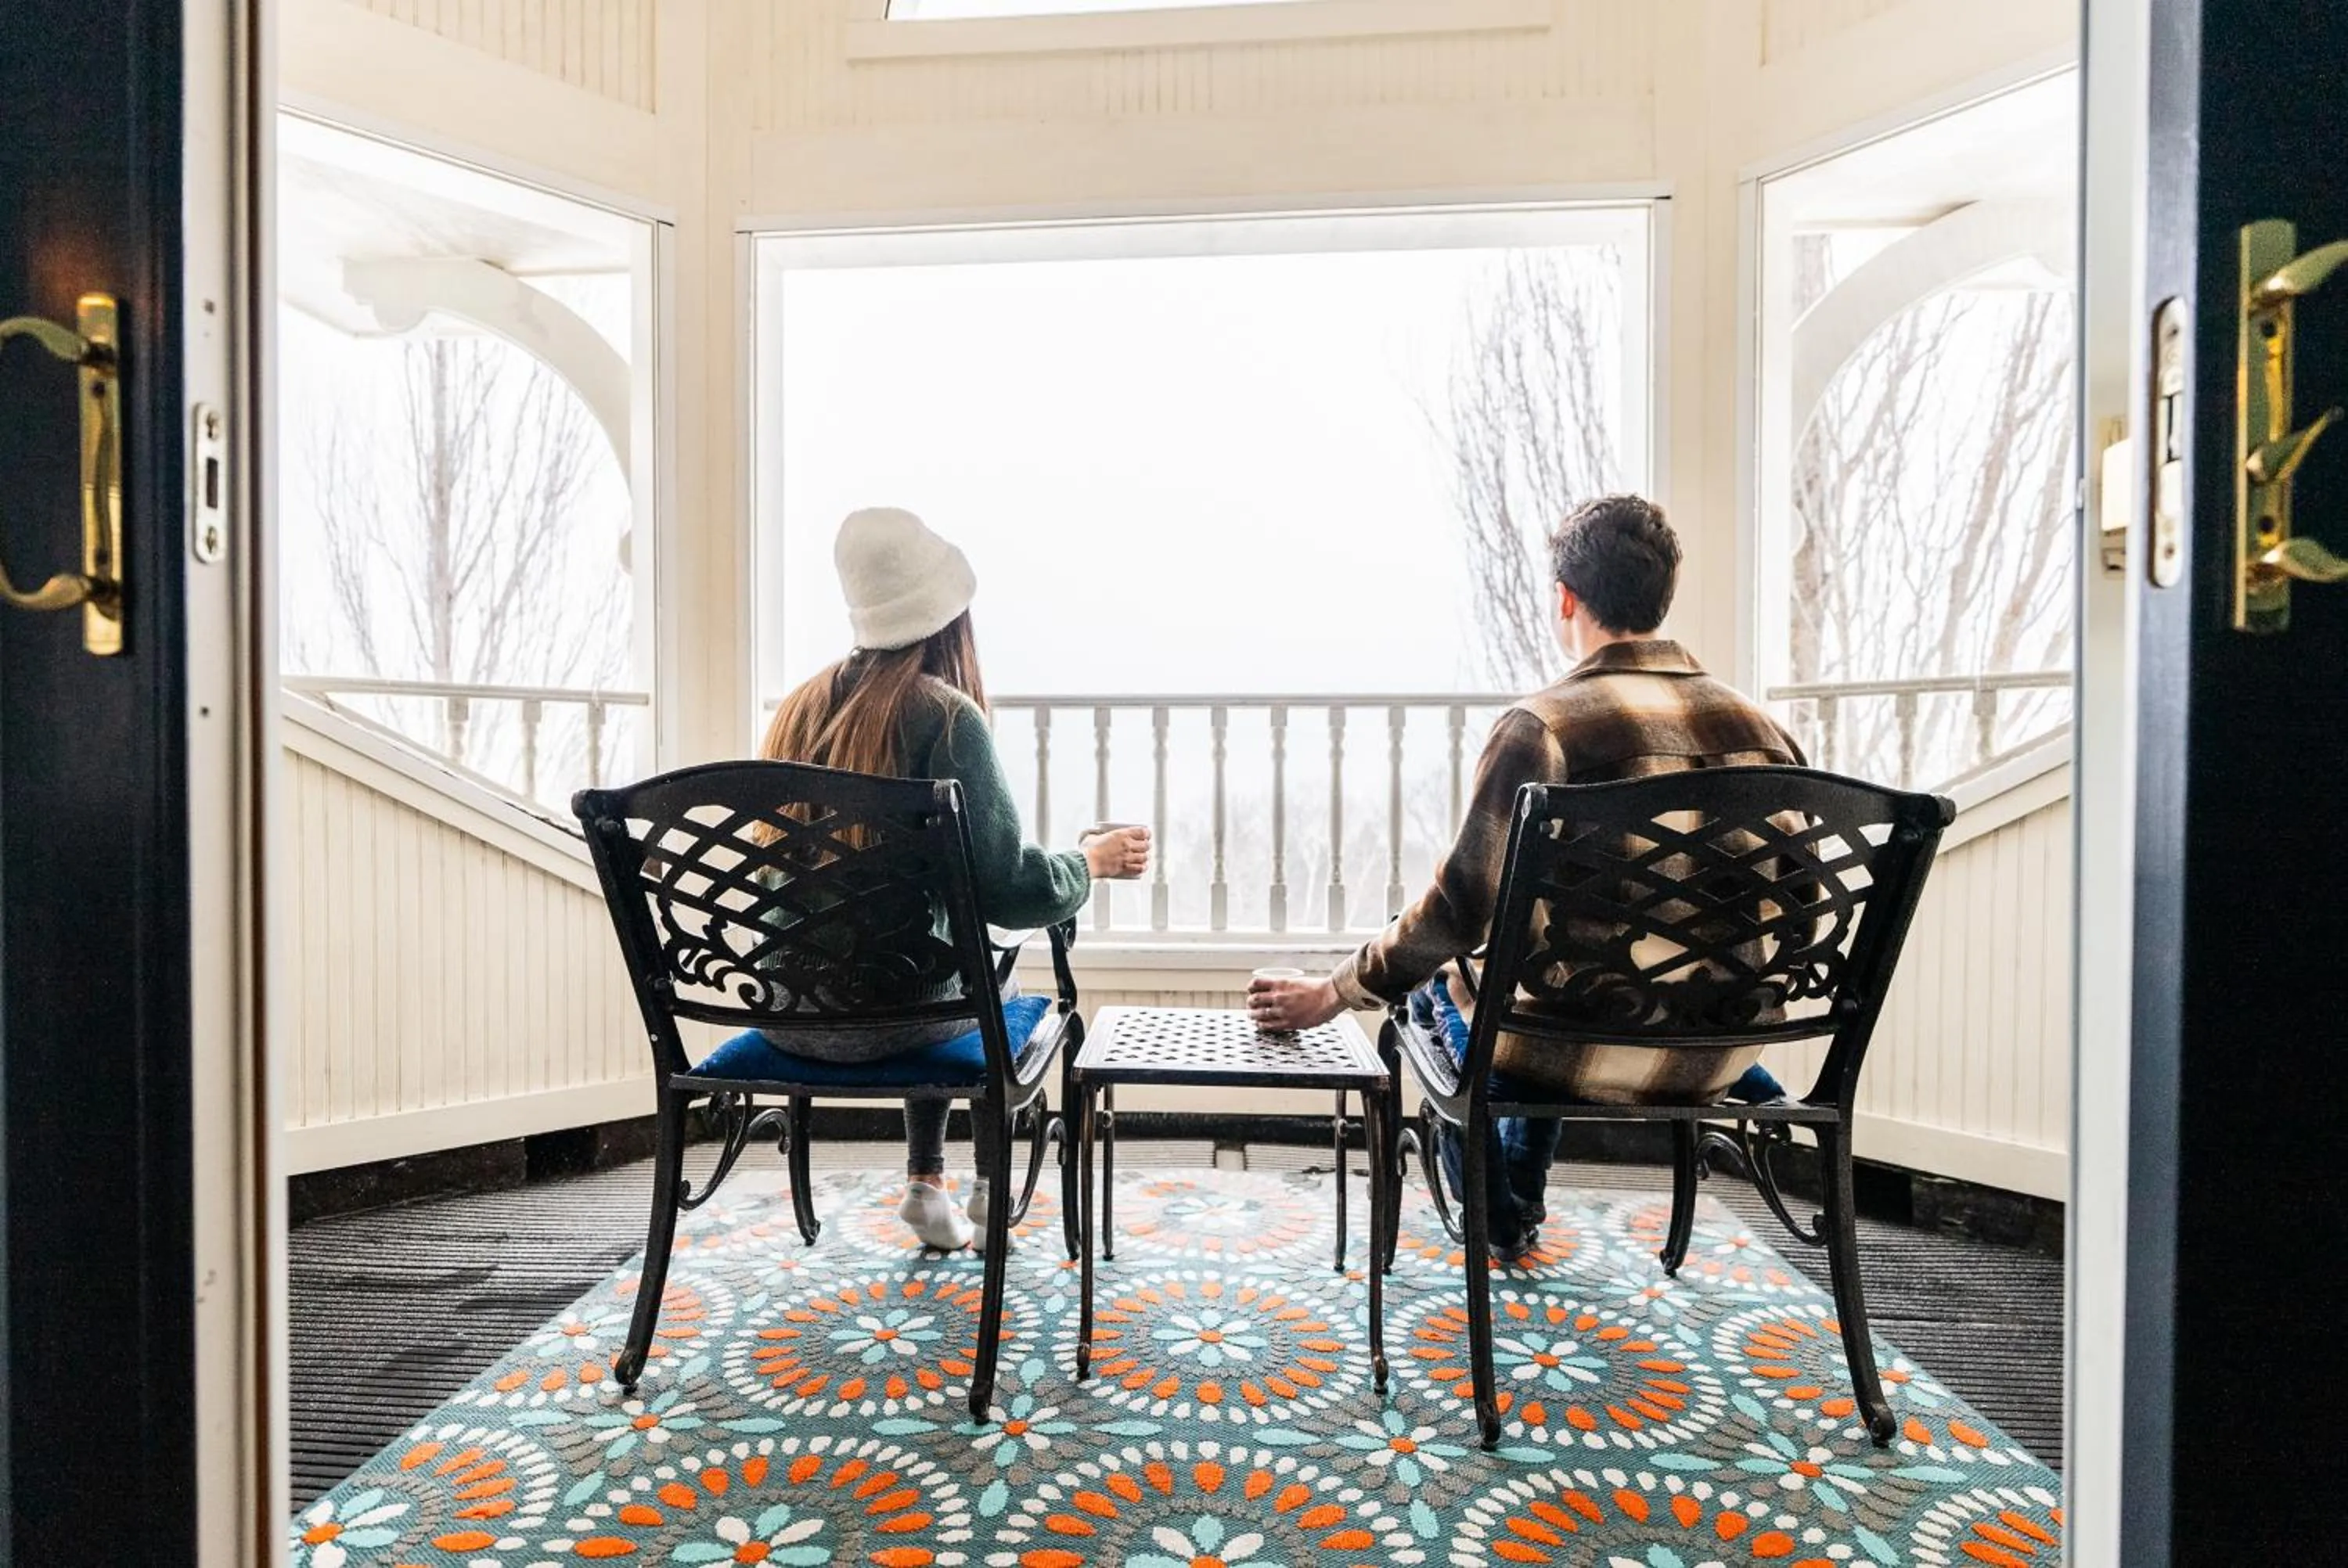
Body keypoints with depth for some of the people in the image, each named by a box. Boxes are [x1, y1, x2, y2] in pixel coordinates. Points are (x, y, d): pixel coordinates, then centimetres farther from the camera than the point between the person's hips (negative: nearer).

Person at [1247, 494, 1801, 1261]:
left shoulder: (1544, 723, -18)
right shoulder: (1761, 726, -1)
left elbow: (1463, 906, -18)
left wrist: (1332, 993, -5)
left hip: (1592, 1051, -5)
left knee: (1434, 979, 26)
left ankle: (1499, 1219, 38)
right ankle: (1523, 1203, 43)